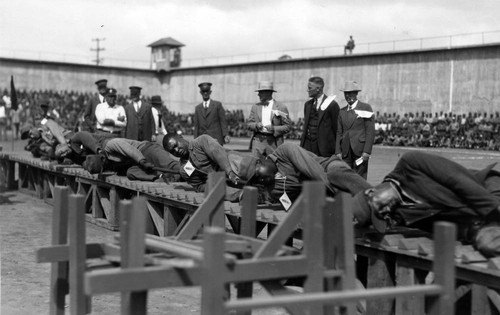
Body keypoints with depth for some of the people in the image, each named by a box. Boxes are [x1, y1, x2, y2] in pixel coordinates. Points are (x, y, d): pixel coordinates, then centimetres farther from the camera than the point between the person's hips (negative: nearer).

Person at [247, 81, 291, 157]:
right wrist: (256, 125, -11)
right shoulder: (255, 107, 13)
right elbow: (249, 123, 11)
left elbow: (287, 127, 0)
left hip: (274, 143, -2)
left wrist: (274, 129, -16)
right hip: (258, 141, 2)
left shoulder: (281, 107, 2)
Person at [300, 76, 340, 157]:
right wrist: (302, 144, 11)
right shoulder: (308, 104, 15)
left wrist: (337, 150, -3)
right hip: (308, 145, 5)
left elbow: (336, 128, -4)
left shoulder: (332, 104, -6)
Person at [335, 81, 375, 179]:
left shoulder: (365, 108, 1)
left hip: (360, 151, -4)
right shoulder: (342, 111, 15)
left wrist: (367, 151, -12)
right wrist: (338, 151, 4)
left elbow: (370, 131, -4)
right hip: (345, 152, 4)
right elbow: (339, 133, 14)